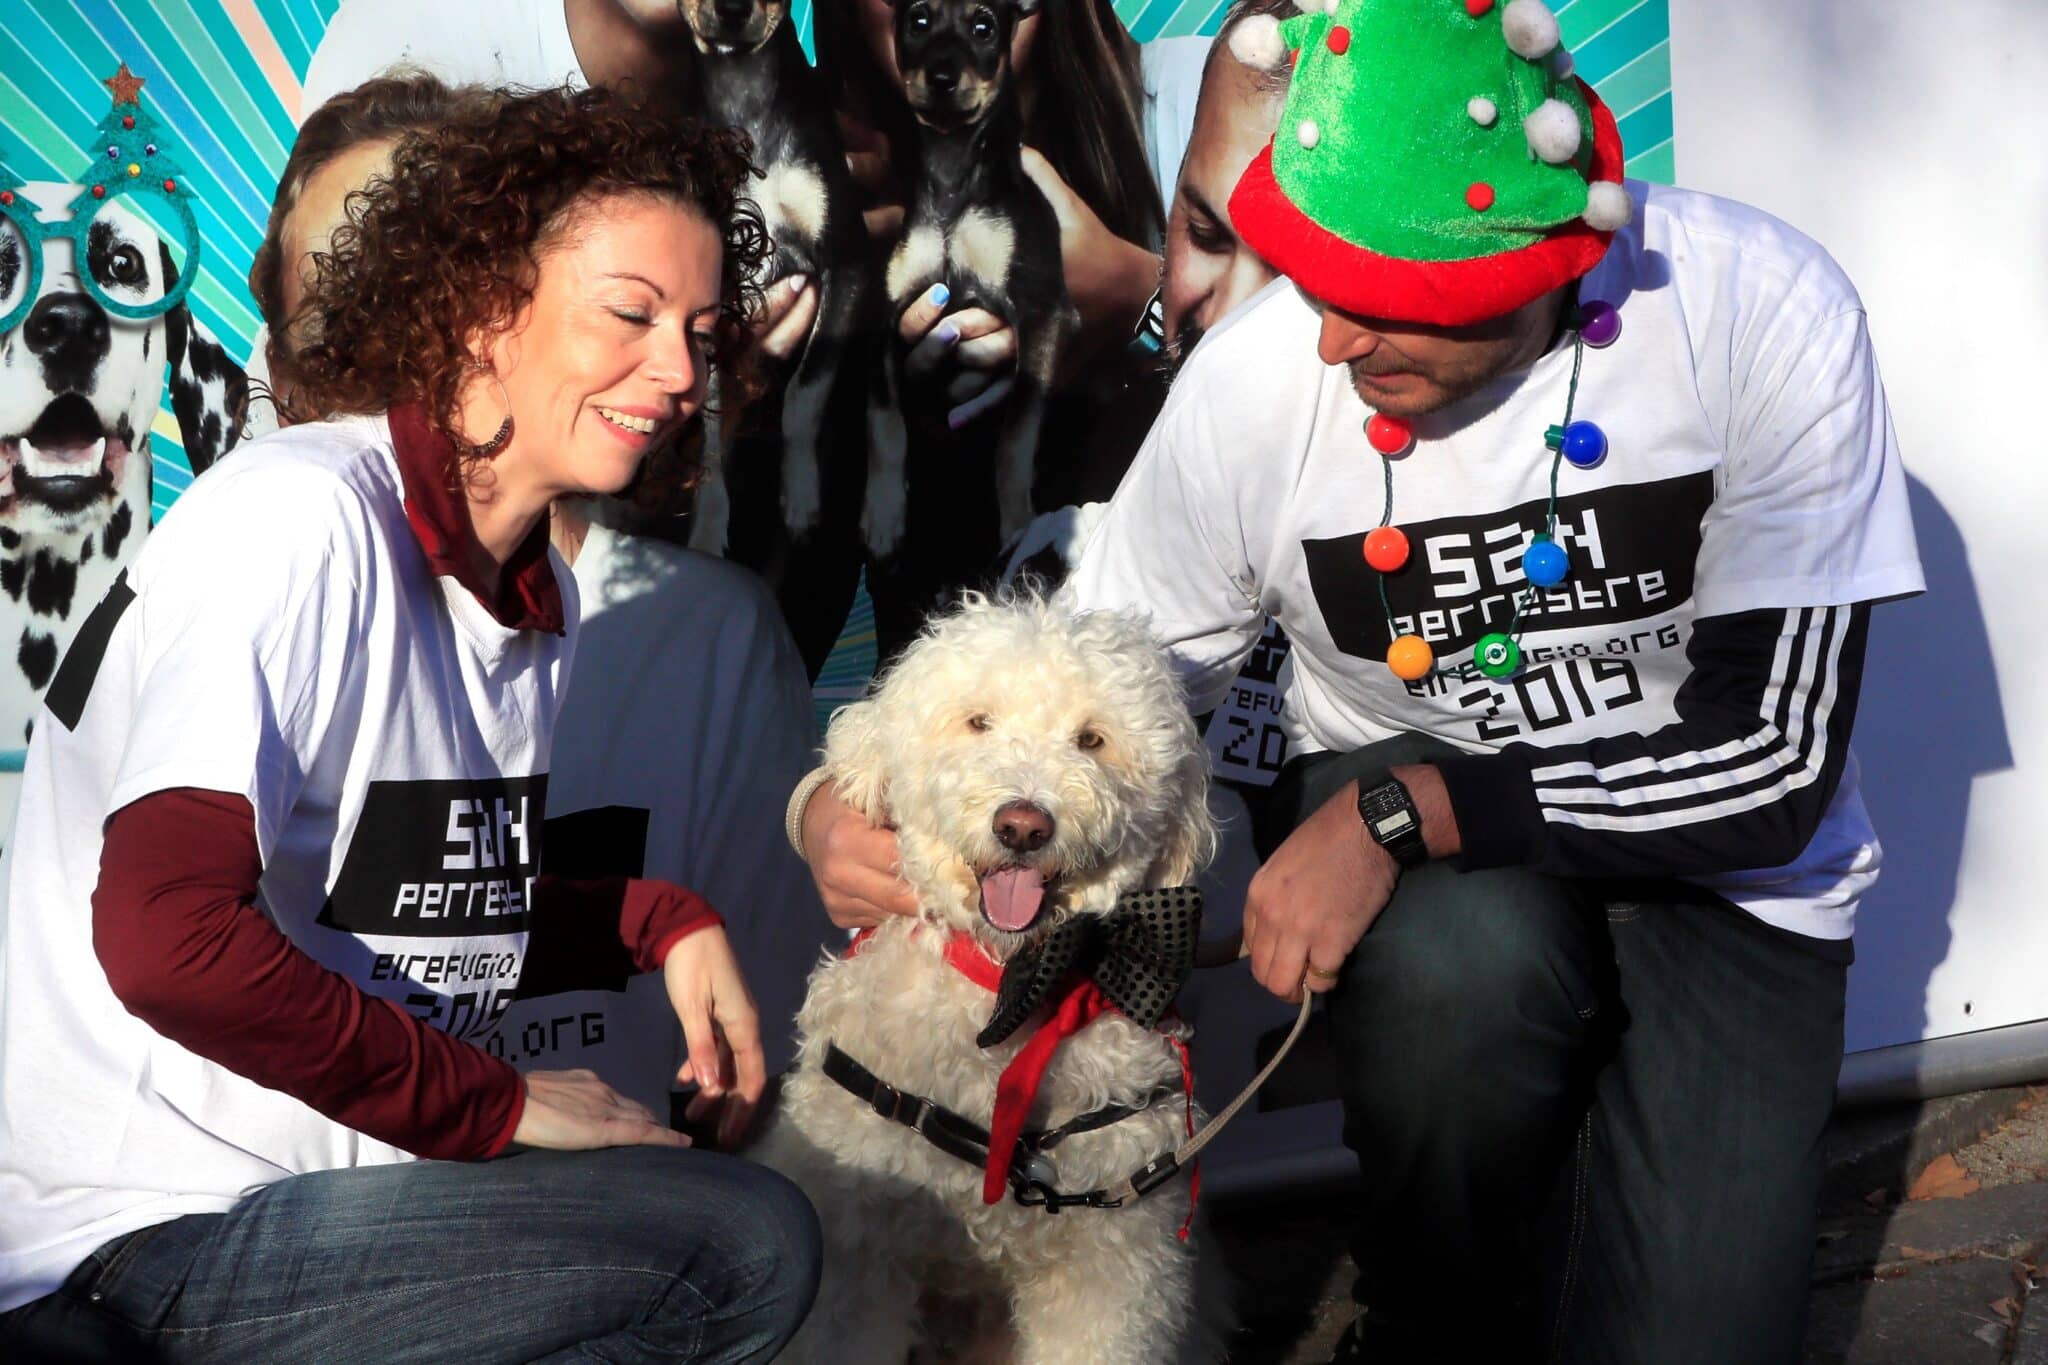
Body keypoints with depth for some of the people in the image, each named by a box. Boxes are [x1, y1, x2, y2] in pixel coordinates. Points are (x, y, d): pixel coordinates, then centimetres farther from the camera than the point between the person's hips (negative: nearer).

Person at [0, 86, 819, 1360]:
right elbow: (166, 938, -26)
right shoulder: (298, 518, -17)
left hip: (326, 1175, 9)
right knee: (751, 1243, -17)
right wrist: (494, 1105, -18)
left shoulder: (542, 592, 9)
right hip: (144, 1240, -9)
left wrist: (659, 918, 2)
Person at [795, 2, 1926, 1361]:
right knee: (1460, 955, -36)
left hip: (1720, 861, 0)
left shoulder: (1766, 310, -23)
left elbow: (1777, 762, -23)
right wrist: (853, 813, -26)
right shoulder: (1255, 380, -19)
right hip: (1392, 824, 1)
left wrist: (1403, 814, -32)